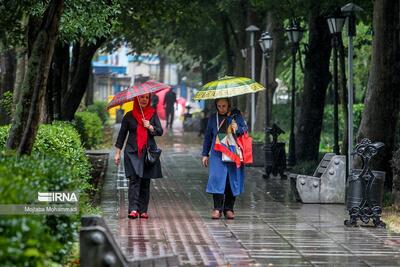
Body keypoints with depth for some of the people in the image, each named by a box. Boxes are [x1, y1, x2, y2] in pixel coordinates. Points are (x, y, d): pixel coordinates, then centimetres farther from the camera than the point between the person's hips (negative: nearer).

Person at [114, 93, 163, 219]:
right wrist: (118, 152, 5)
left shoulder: (153, 114, 9)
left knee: (145, 182, 4)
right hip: (133, 152, -2)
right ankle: (133, 209, -21)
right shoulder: (129, 116, 5)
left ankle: (143, 210, 8)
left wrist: (150, 127, -13)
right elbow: (122, 134, 8)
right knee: (134, 179, -14)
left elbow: (160, 132, 6)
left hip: (149, 152, 2)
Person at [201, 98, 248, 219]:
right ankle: (217, 208, -9)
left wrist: (237, 129, -19)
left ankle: (229, 209, 11)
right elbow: (208, 136, 16)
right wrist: (205, 154, 13)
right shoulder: (213, 118, 11)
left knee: (232, 180, 2)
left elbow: (245, 129, 3)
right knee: (217, 178, -11)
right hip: (217, 154, 0)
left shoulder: (236, 116, 6)